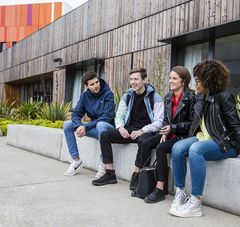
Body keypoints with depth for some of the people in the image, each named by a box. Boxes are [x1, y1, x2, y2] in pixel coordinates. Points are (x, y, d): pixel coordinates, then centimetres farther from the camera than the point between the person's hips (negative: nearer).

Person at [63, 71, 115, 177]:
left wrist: (85, 127, -25)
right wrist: (79, 126, -25)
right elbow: (76, 113, -3)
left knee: (101, 125, -39)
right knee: (67, 125, -7)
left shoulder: (108, 94, -14)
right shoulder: (85, 95, 2)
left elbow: (106, 117, -21)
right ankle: (76, 160, -1)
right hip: (94, 128, 6)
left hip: (107, 127, -6)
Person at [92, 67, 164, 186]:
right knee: (104, 135, -13)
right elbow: (119, 116, 12)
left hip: (146, 132, -5)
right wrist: (120, 127, -11)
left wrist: (142, 131, -25)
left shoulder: (154, 97, -5)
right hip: (129, 131, 5)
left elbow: (159, 121, -11)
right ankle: (110, 174, -10)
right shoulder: (127, 96, 11)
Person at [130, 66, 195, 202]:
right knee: (145, 142, -16)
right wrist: (165, 133, -3)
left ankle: (160, 189, -24)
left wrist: (172, 128, -21)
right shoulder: (168, 97, 12)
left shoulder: (190, 97, -10)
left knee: (161, 148, -29)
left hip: (184, 136, -7)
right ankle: (137, 174, -10)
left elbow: (191, 123, -11)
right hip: (170, 134, 7)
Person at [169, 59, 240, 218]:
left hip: (224, 143, -7)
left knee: (195, 150, -35)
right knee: (177, 148, -18)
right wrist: (190, 138, 6)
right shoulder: (201, 97, 10)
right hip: (202, 138, 7)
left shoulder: (224, 97, -12)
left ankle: (195, 203, -28)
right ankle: (180, 192, -8)